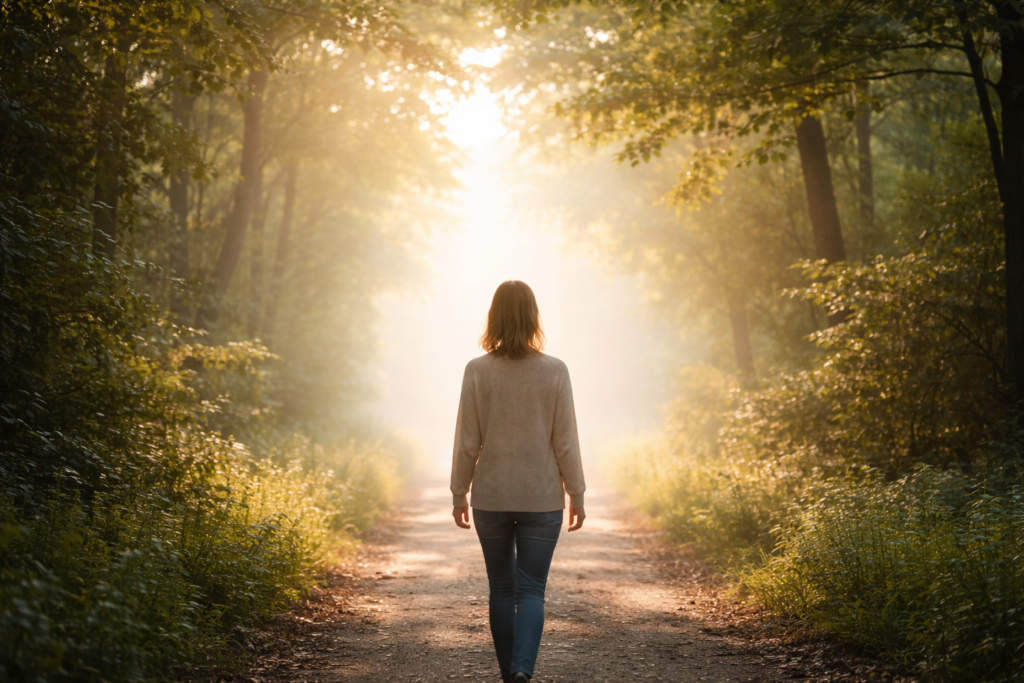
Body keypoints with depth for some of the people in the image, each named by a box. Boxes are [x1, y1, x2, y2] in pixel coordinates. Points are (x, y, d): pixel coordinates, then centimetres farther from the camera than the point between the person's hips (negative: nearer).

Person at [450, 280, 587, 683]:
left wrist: (459, 493, 7)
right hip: (542, 498, -1)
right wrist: (577, 495, 6)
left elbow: (467, 442, -4)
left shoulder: (477, 371, -7)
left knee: (501, 589, 15)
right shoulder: (554, 371, -8)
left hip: (491, 498, 1)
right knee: (531, 590, 4)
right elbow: (566, 441, -5)